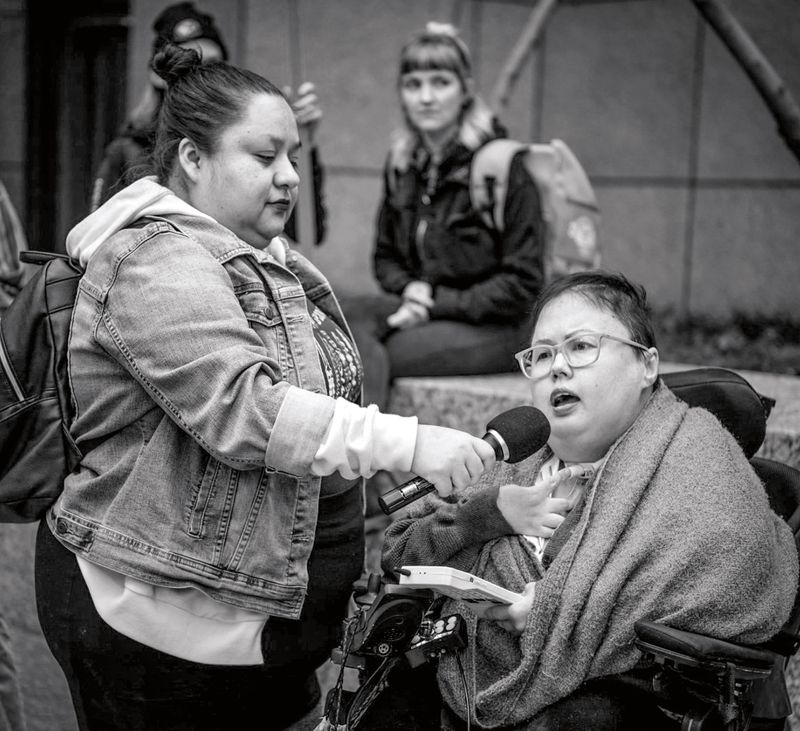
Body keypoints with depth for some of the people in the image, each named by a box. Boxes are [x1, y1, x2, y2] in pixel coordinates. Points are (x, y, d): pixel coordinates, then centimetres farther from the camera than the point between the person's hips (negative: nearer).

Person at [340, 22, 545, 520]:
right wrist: (410, 290, -4)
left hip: (494, 327, -6)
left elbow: (522, 284, -11)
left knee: (361, 353, -27)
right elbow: (386, 256, 19)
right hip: (422, 306, 6)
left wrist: (439, 304, -16)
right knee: (344, 317, -25)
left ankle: (368, 488, -22)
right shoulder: (402, 165, 9)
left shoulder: (502, 165, -12)